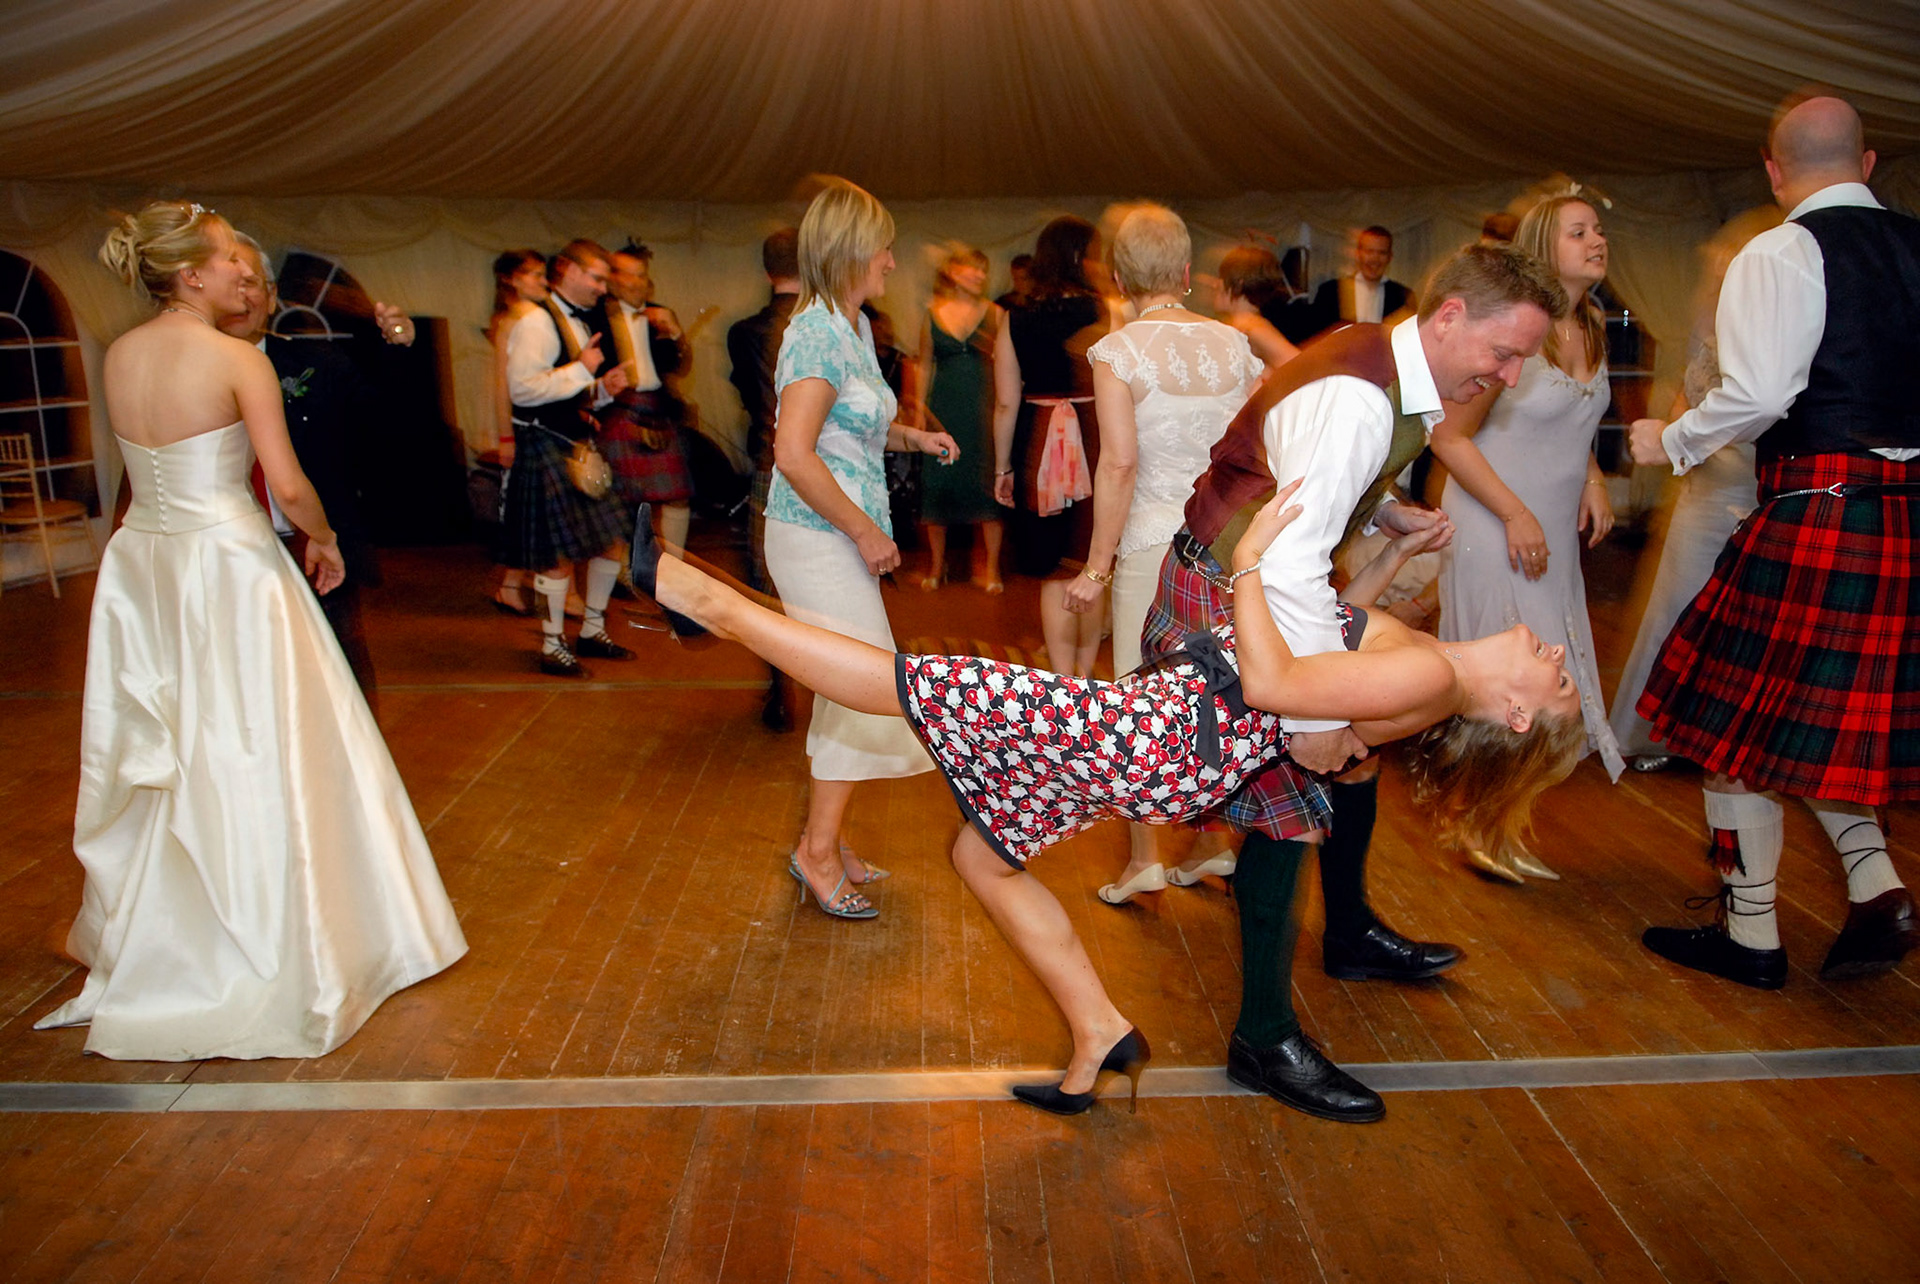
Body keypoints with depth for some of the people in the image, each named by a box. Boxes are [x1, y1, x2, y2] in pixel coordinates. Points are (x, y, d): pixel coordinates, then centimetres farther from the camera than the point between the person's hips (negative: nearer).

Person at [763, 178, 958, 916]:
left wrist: (912, 437, 12)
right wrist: (867, 532, -20)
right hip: (818, 540, -10)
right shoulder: (818, 331, -16)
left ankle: (826, 843, 25)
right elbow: (794, 453, -25)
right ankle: (818, 849, 5)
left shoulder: (853, 328, 14)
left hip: (842, 541, 10)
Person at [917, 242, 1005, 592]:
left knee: (987, 483, -3)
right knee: (937, 481, 3)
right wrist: (920, 408, 5)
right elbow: (925, 366, 11)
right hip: (944, 408, 1)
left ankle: (991, 567, 7)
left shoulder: (994, 314, 5)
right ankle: (936, 566, 17)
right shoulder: (932, 314, 7)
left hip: (983, 407, -1)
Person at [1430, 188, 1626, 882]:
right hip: (1495, 530, -8)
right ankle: (1477, 831, 14)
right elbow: (1449, 436, -16)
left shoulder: (1591, 332, 9)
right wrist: (1516, 515, -19)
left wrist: (1592, 477, 5)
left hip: (1555, 535, 8)